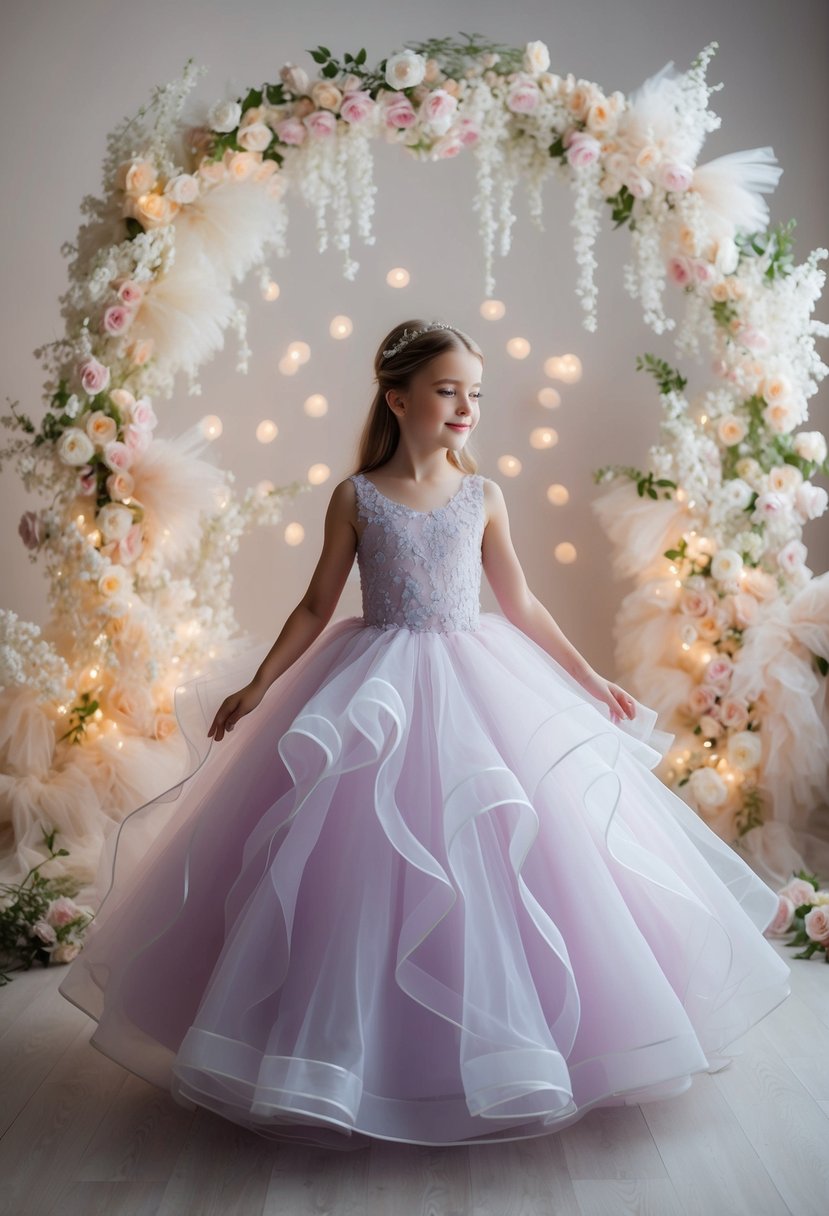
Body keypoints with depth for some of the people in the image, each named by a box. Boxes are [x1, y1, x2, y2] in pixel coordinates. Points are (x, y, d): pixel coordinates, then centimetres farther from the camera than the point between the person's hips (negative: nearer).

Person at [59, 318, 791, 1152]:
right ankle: (352, 1056, 20)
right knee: (364, 877, 0)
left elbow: (520, 605, 9)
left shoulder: (483, 496, 3)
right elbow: (317, 605, 4)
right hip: (374, 692, -1)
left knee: (487, 863, 2)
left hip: (475, 690, 2)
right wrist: (258, 686, 1)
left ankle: (483, 1049, 21)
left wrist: (590, 680, 9)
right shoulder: (356, 498, -2)